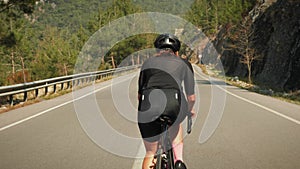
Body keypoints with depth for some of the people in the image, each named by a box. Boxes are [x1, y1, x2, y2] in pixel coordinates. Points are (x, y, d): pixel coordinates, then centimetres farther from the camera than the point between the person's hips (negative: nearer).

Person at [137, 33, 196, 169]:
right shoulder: (183, 63, 25)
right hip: (173, 102, 0)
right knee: (175, 122, 36)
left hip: (148, 103, 1)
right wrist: (189, 110, 49)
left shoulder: (148, 62, 27)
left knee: (150, 154, 18)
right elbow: (191, 97, 28)